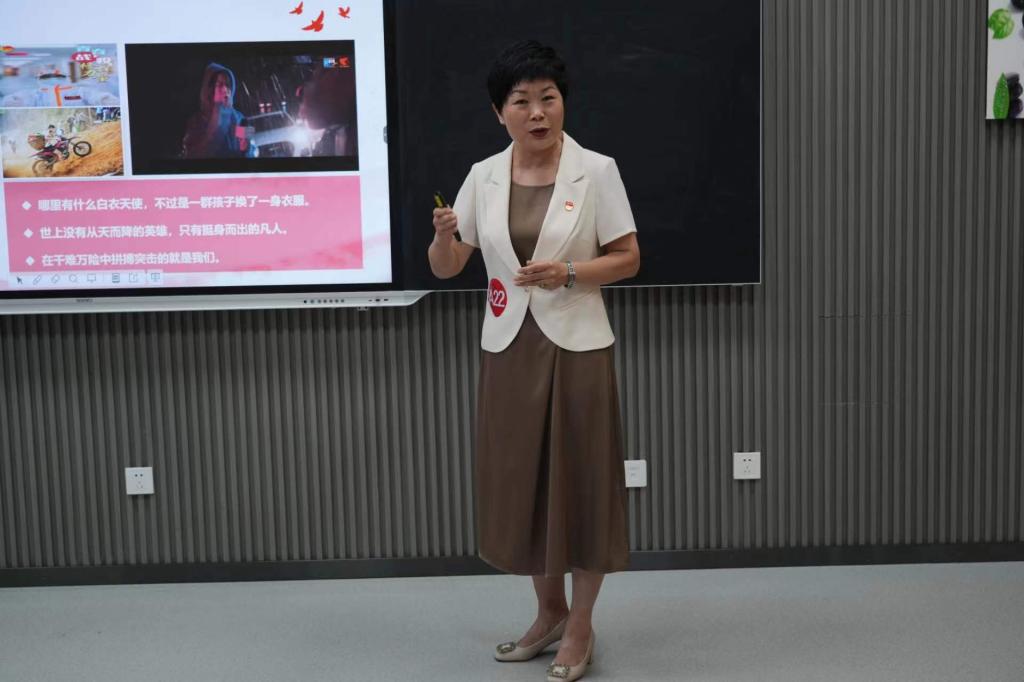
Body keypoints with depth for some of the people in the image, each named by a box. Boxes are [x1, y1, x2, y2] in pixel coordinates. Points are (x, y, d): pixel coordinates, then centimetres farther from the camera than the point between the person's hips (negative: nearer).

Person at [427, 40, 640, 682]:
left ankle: (580, 626, 21)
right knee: (518, 481, 11)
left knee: (580, 480, 4)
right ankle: (549, 610, 31)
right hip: (507, 347, 4)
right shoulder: (483, 176, 3)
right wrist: (443, 236, -16)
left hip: (575, 346, -3)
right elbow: (447, 268, 5)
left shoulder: (596, 170, -6)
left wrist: (566, 274, -20)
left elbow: (628, 259, -5)